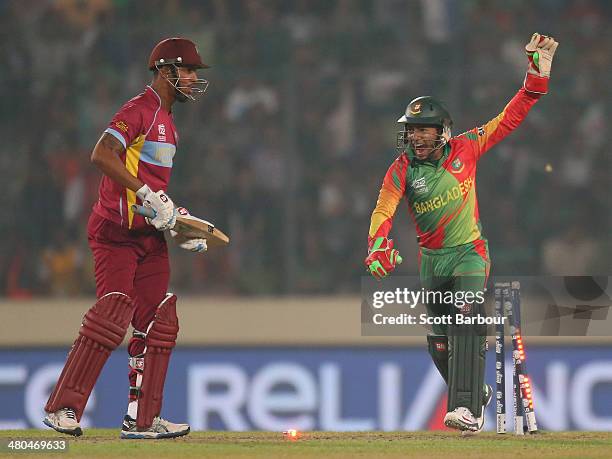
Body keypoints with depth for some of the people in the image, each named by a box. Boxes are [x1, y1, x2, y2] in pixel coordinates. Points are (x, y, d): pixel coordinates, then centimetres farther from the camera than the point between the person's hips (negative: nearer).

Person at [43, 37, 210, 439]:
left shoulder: (166, 120, 20)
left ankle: (143, 419, 10)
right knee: (112, 316, -17)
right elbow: (102, 154, -25)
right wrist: (148, 195, -27)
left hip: (150, 234, 10)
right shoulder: (140, 110, -11)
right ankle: (63, 409, -14)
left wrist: (175, 219, 14)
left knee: (159, 323, 6)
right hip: (116, 232, -10)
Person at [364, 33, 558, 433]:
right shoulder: (402, 170, -6)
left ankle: (466, 410, -34)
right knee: (440, 345, 10)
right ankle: (476, 392, 37)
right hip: (431, 261, 3)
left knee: (467, 324, -25)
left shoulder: (464, 149, -6)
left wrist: (538, 74, -12)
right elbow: (383, 212, -18)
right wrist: (379, 246, -38)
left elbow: (508, 119, -4)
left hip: (469, 253, -3)